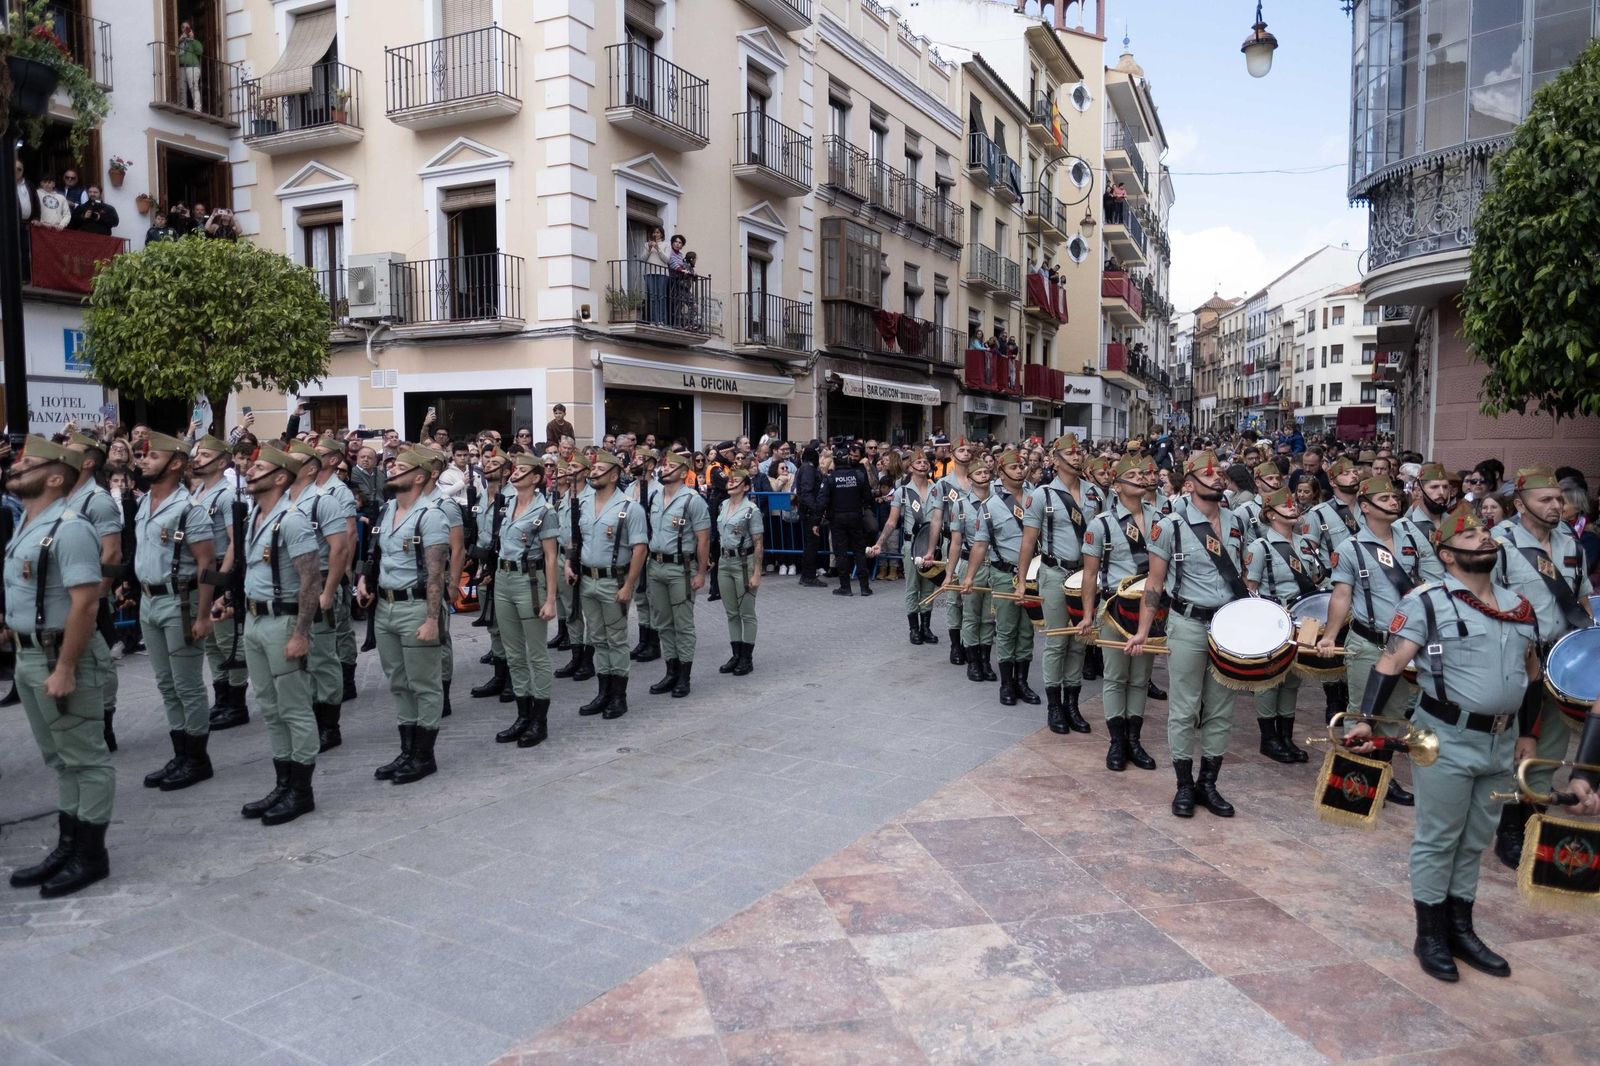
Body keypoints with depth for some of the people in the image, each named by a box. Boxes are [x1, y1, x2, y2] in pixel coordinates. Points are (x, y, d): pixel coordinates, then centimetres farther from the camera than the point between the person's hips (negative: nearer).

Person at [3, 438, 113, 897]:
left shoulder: (68, 529, -19)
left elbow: (84, 603, -24)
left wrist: (65, 668, -25)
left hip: (57, 658, -10)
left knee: (85, 758, 1)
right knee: (59, 758, 17)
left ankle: (91, 854, 11)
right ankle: (68, 845, 28)